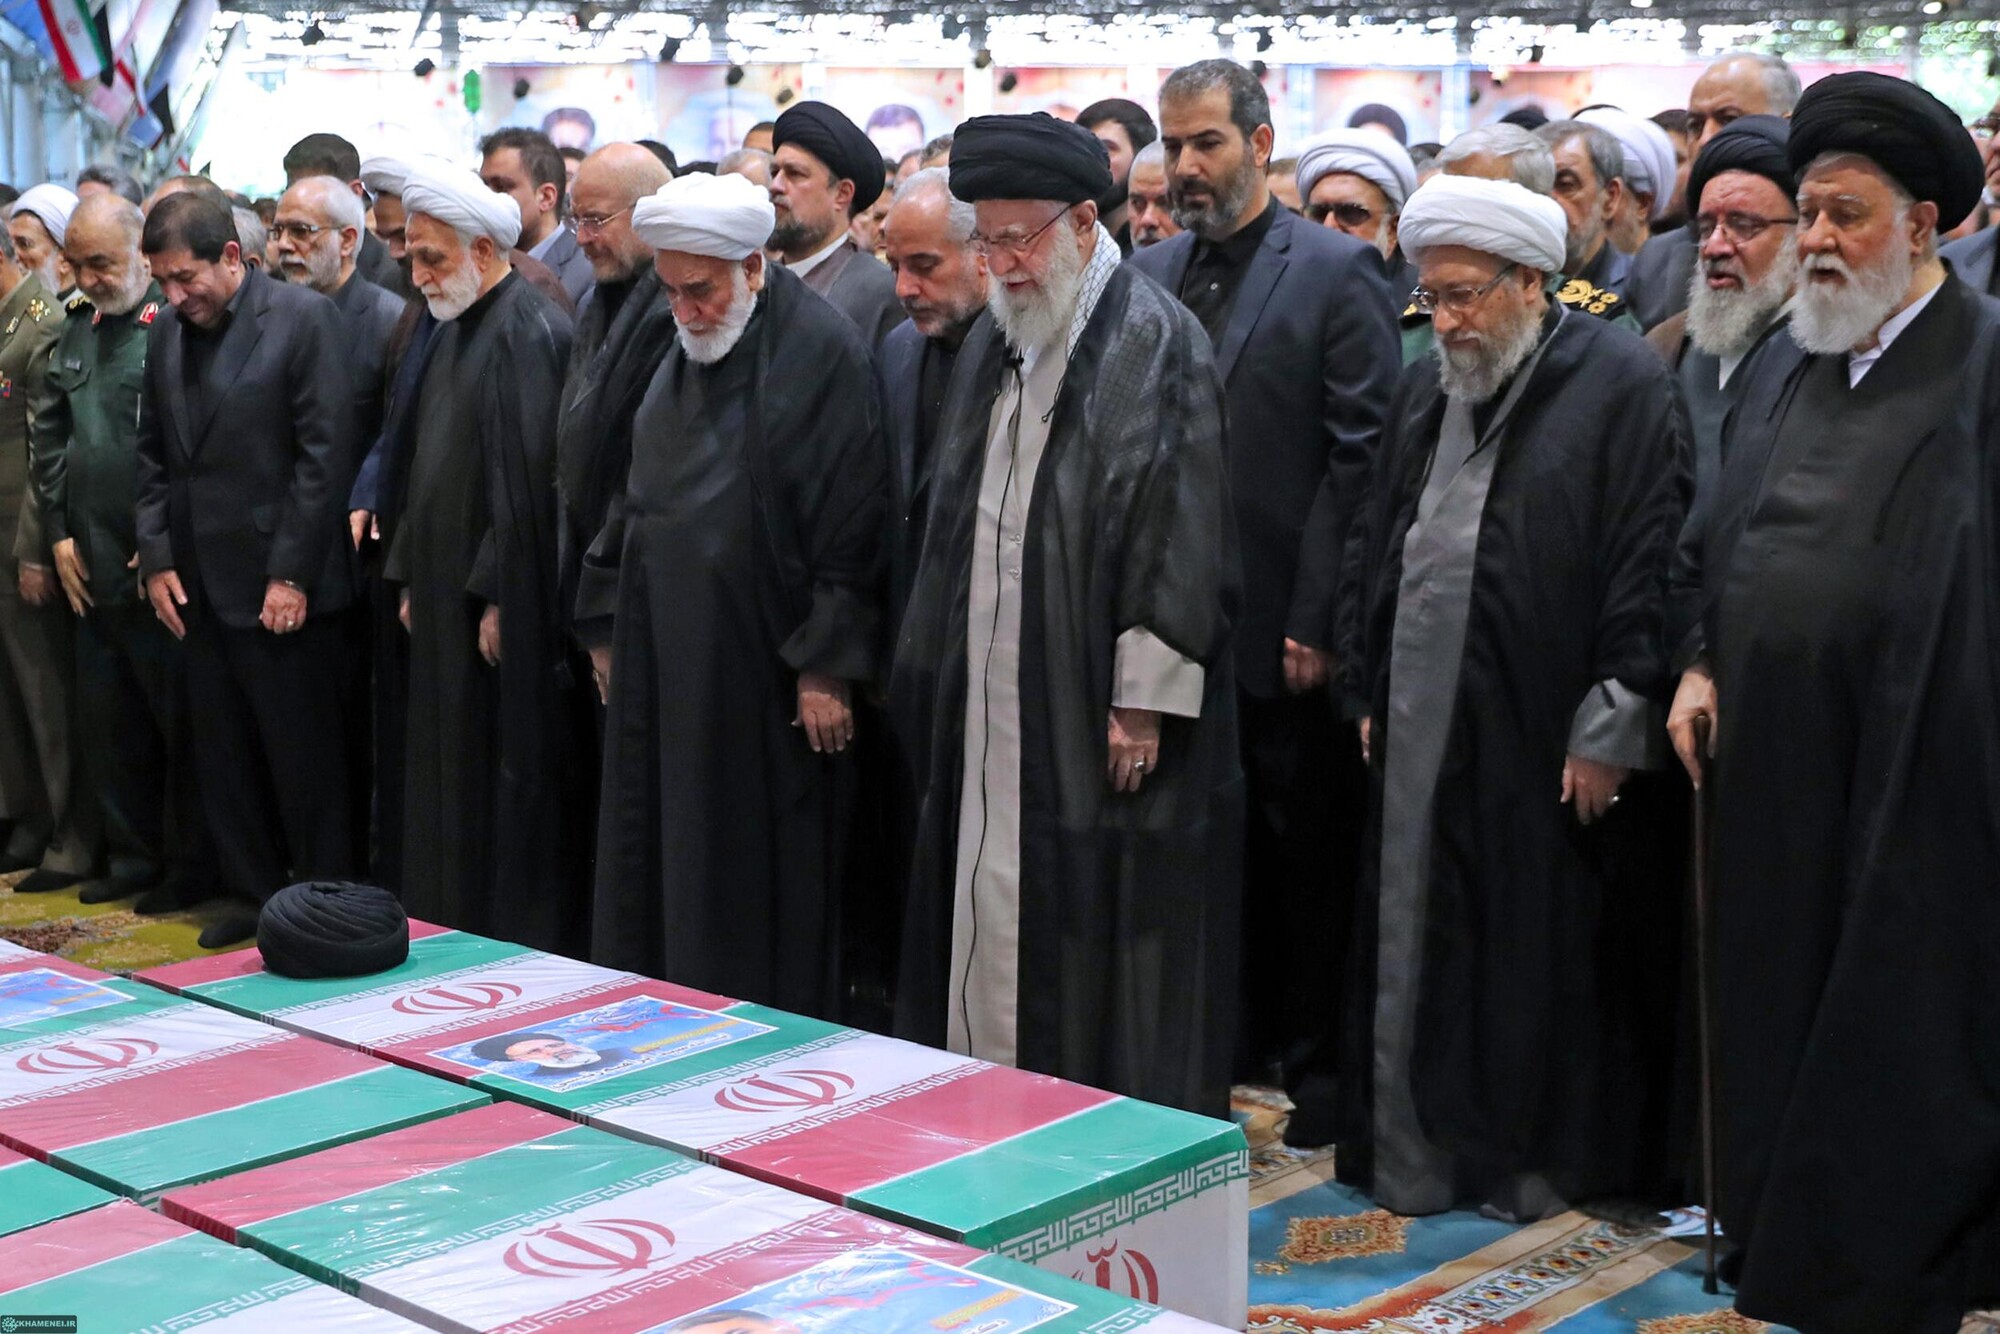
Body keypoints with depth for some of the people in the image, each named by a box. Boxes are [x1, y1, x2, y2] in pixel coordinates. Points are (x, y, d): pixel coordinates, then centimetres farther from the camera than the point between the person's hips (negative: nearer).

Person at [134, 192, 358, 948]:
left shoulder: (304, 318, -9)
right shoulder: (169, 330, 10)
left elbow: (326, 453, -12)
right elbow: (153, 454, 15)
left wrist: (291, 574, -14)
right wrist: (157, 558, 5)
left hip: (281, 587, -6)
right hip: (199, 587, 6)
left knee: (303, 758, 2)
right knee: (224, 757, 12)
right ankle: (251, 893, 24)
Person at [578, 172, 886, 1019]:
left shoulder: (822, 350, -10)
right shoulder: (684, 353, 12)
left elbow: (852, 520, -13)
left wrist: (828, 664, -16)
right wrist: (609, 626, 14)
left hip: (760, 661, -7)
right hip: (664, 654, 7)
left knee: (755, 875, 0)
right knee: (653, 865, 10)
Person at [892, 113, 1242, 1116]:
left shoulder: (1156, 342, -10)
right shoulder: (996, 341, 13)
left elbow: (1181, 535, -14)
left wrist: (1145, 697, -18)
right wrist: (935, 673, 11)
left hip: (1091, 715, -7)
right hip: (989, 706, 7)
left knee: (1101, 934, 0)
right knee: (991, 920, 12)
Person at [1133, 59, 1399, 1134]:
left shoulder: (1336, 271, -5)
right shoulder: (1147, 275, 11)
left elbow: (1361, 456, -10)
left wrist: (1318, 622, -14)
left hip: (1283, 631, -4)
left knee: (1306, 854, 6)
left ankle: (1315, 1060, 20)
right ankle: (1224, 1044, 27)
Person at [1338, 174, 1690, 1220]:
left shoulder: (1621, 386, -7)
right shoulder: (1424, 393, 14)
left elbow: (1647, 570, -11)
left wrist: (1609, 731, -14)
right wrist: (1371, 690, 14)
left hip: (1546, 741, -6)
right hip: (1422, 734, 6)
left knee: (1546, 955, 3)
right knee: (1418, 945, 10)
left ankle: (1545, 1163, 19)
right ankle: (1417, 1154, 22)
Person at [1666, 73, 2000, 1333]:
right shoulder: (1783, 365, 11)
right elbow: (1722, 540, 19)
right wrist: (1701, 662, 7)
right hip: (1773, 764, 6)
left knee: (1897, 1038, 4)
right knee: (1775, 1006, 14)